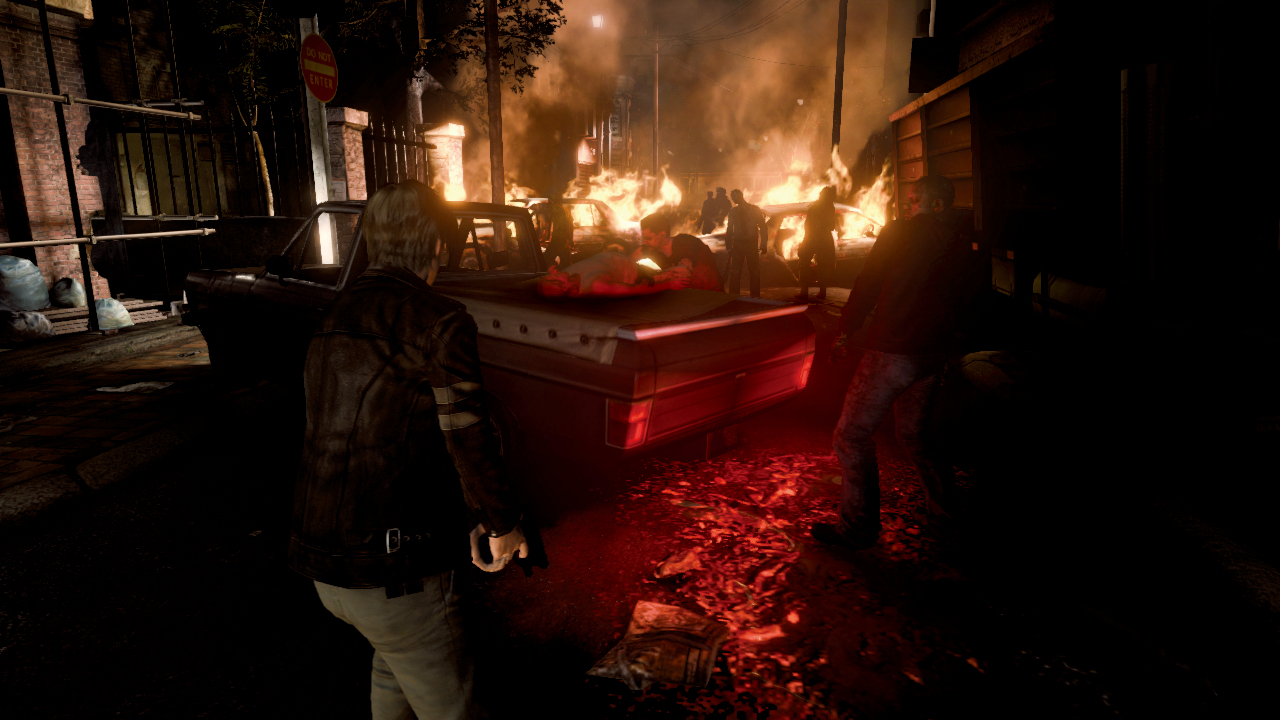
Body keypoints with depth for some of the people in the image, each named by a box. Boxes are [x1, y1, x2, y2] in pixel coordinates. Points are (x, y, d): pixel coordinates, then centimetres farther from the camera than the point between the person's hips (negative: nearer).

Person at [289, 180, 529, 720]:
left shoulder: (333, 321, 8)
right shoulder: (439, 321, -17)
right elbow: (468, 438, -14)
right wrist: (503, 523, 3)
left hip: (322, 565, 8)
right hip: (397, 575, -8)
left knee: (394, 655, 32)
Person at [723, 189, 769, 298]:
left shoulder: (754, 209, 3)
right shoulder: (732, 212, 9)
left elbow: (763, 227, 3)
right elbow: (729, 230, 12)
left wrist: (764, 245, -5)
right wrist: (728, 246, 4)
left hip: (752, 244, -1)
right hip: (737, 244, 1)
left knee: (755, 272, 2)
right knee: (735, 272, -2)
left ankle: (755, 297, 10)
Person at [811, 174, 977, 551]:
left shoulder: (900, 232, -6)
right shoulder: (963, 245, 11)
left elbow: (867, 286, -4)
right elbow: (960, 299, 16)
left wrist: (844, 333, 6)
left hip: (892, 352, -7)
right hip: (934, 355, 7)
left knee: (852, 434, 1)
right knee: (914, 432, 23)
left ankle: (858, 528, 6)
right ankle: (942, 516, 30)